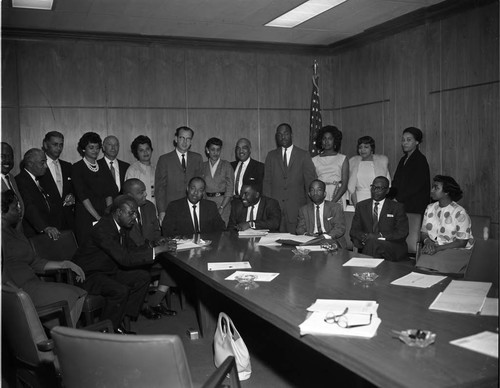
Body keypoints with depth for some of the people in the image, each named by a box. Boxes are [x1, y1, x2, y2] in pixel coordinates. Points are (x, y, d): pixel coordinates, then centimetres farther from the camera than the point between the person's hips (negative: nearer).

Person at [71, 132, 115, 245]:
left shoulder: (102, 168, 14)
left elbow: (108, 193, 9)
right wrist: (98, 217, -15)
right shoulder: (77, 168, -1)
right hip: (85, 217, -4)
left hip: (104, 215, 4)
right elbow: (82, 195, -9)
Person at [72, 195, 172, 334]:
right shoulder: (103, 229, -29)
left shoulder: (121, 225, 0)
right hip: (88, 275, -9)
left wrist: (154, 245, -12)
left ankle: (124, 316, 1)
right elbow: (124, 258, -36)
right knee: (121, 290, -31)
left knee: (143, 277, -4)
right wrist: (155, 250, -35)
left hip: (109, 270, 9)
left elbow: (132, 250, 6)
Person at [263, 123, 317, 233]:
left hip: (297, 207, -1)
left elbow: (310, 181, 4)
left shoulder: (303, 155, 6)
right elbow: (267, 182, 10)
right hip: (275, 206, 2)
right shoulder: (271, 155, 12)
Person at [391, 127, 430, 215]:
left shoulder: (420, 160, -6)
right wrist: (390, 197, -2)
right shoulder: (403, 159, 17)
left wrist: (397, 199, -14)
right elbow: (396, 182, 16)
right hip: (401, 204, 7)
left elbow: (416, 185, -14)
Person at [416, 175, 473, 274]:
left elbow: (462, 242, -10)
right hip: (433, 249, 4)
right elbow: (423, 232, 13)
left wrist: (438, 248, -18)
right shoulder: (430, 208, 9)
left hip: (456, 251, -4)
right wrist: (427, 241, -11)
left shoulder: (460, 213, -9)